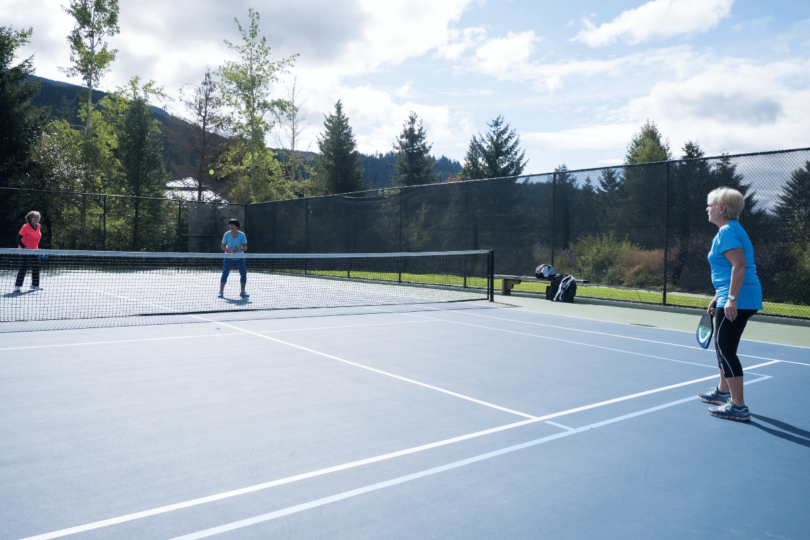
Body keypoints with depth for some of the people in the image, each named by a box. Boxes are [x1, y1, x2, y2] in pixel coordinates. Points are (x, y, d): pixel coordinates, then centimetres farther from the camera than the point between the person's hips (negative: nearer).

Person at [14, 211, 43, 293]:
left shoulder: (39, 226, 3)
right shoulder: (26, 227, -17)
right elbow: (18, 239, -17)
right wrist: (24, 247, -28)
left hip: (34, 250, 7)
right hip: (25, 250, -7)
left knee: (36, 267, 10)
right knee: (23, 268, -11)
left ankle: (35, 285, 21)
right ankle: (17, 286, -5)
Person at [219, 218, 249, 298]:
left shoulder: (242, 235, -13)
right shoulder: (227, 234, -13)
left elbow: (245, 247, -11)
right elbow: (222, 246, -6)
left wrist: (240, 249, -33)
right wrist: (230, 251, -23)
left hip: (239, 258, 1)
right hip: (229, 258, -1)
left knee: (243, 273, -7)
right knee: (225, 273, -12)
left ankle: (242, 292, 6)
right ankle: (221, 291, -3)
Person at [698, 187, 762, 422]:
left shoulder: (727, 231, -13)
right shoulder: (731, 229, 18)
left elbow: (740, 265, -24)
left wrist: (731, 299, -27)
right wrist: (718, 298, 27)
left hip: (737, 301, -11)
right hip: (741, 299, 11)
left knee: (725, 350, -6)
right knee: (722, 347, 22)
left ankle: (738, 407, -2)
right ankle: (723, 391, 38)